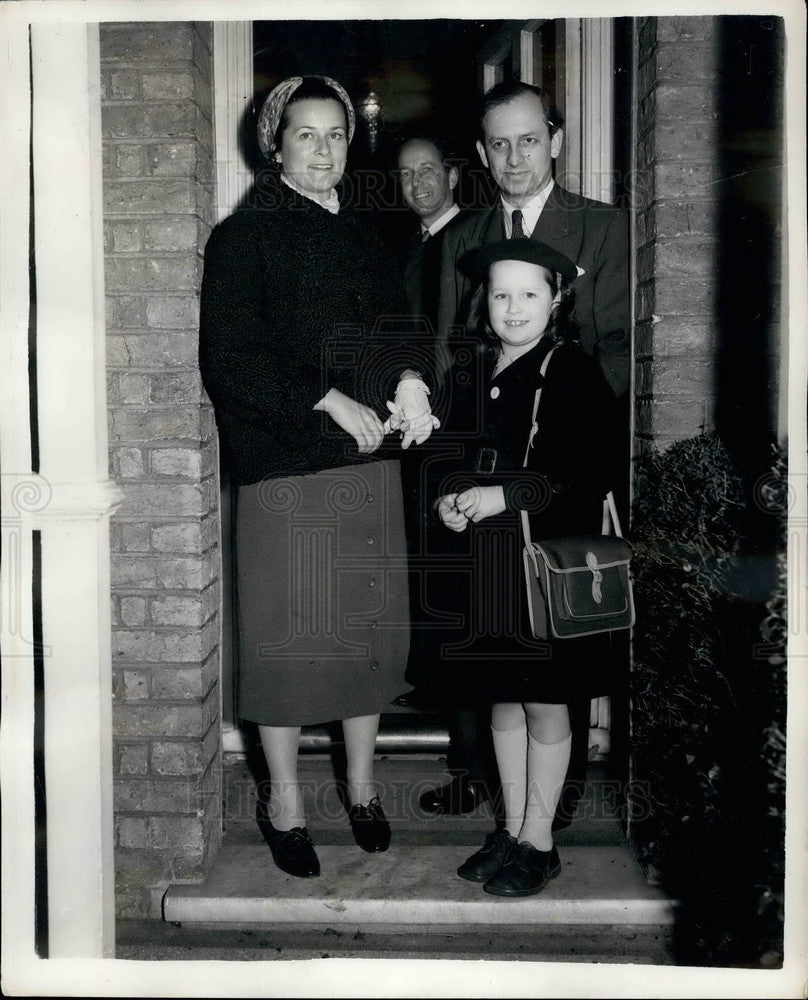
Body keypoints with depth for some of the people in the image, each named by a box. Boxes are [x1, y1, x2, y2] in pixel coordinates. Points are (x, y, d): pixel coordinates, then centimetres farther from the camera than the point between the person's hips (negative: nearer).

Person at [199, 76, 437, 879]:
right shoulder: (243, 239, -1)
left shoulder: (361, 240, 16)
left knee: (371, 626, 10)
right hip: (284, 467, -5)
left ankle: (361, 785, 27)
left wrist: (411, 379, -6)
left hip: (370, 460, 5)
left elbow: (399, 327, 17)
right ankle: (283, 804, 19)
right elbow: (229, 362, -9)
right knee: (287, 636, 1)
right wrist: (330, 400, -16)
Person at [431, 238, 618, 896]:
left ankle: (539, 842, 20)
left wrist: (506, 495, -19)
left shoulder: (576, 375, -8)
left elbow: (594, 476, -13)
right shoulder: (470, 374, 10)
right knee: (501, 698, 14)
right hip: (483, 563, 6)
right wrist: (448, 498, -4)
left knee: (543, 704, 5)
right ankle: (512, 828, 29)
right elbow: (452, 457, 17)